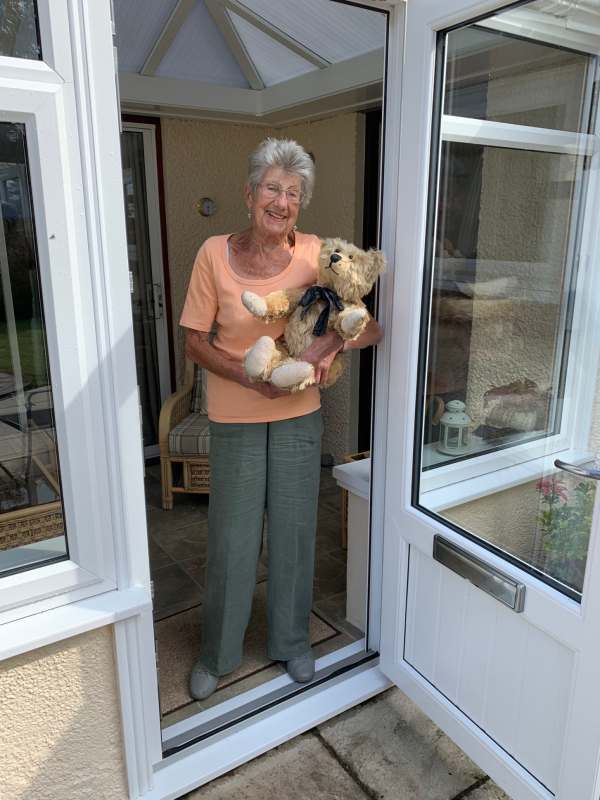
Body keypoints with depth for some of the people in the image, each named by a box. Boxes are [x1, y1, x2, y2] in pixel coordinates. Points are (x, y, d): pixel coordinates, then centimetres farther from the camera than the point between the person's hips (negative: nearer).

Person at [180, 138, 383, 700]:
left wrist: (332, 340, -26)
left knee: (294, 530, 14)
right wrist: (249, 375, -19)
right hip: (235, 418, -1)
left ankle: (291, 640, 39)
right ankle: (216, 653, 35)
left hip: (299, 415, 2)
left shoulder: (316, 254, -5)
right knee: (232, 537, 9)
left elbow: (371, 328, -5)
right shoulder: (215, 253, -8)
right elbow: (195, 341, -5)